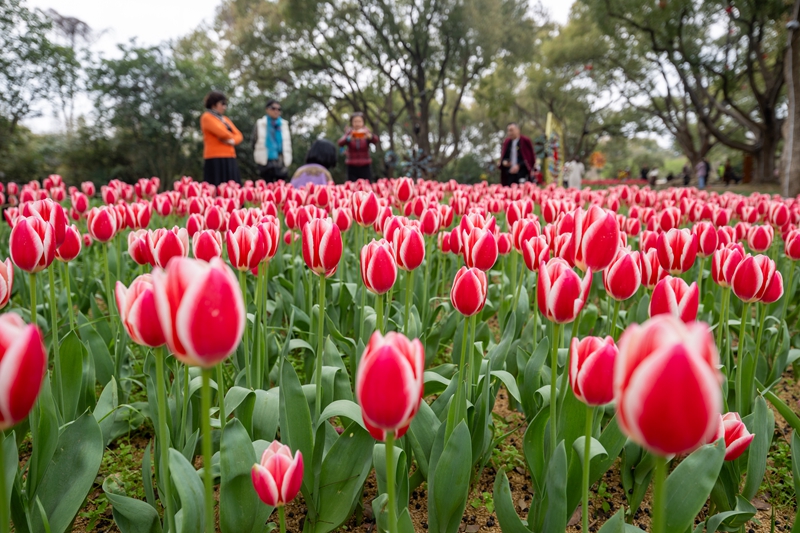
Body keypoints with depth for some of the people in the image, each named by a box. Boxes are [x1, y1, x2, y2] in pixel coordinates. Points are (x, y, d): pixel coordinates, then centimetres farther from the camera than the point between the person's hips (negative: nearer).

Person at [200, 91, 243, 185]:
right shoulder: (207, 117, -1)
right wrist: (231, 136, 5)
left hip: (229, 160, 7)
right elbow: (221, 132, -15)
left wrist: (233, 141, -7)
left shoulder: (225, 119, 22)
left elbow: (239, 135, 15)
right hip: (215, 160, -7)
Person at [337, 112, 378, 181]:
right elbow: (340, 143, -16)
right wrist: (349, 138, -37)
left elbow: (375, 141, -18)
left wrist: (369, 136, -41)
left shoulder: (366, 132, 1)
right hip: (352, 167, 0)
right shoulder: (349, 132, 1)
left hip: (365, 166, 0)